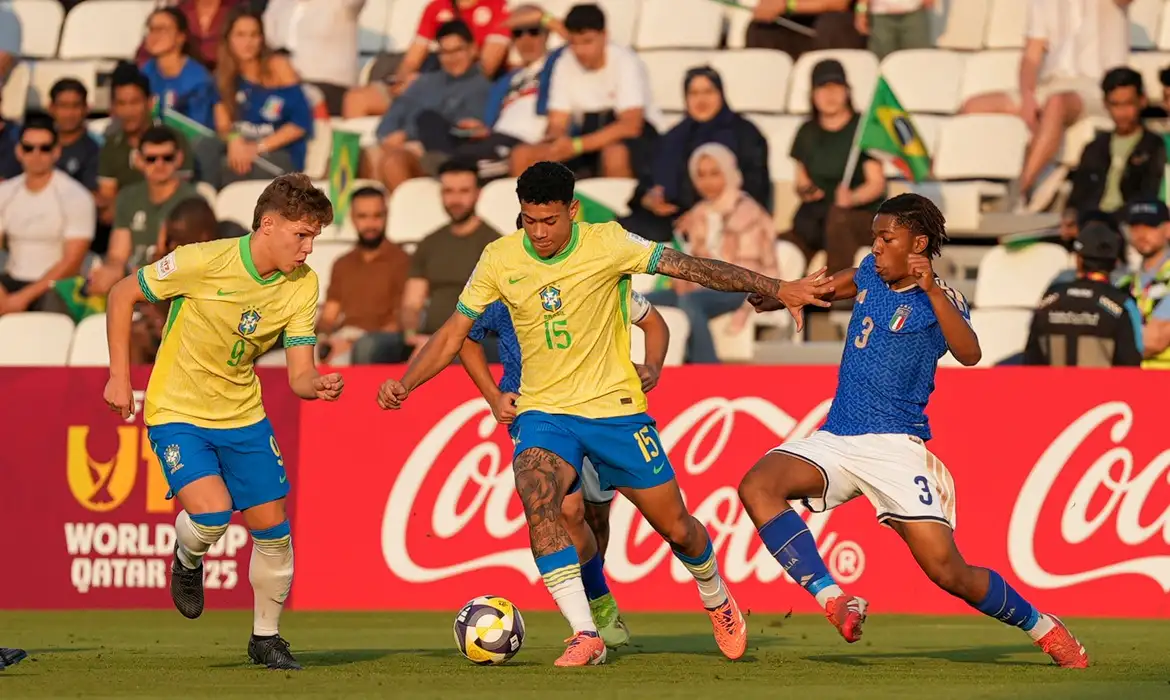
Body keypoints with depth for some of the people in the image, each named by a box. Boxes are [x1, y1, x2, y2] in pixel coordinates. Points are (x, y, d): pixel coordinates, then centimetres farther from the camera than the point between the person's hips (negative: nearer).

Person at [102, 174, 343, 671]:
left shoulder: (302, 285, -8)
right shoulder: (204, 262, -22)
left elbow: (299, 374, -7)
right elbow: (123, 294, -9)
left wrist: (318, 386, -32)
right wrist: (119, 378, -9)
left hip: (242, 415, 5)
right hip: (178, 412, -5)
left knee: (272, 528, 4)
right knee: (211, 512, -25)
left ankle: (266, 638, 25)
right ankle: (187, 560, 12)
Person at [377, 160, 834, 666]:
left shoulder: (607, 244, -12)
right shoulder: (500, 259, -5)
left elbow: (692, 267, -11)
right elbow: (453, 334, 3)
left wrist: (777, 289, -16)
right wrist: (404, 384, -10)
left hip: (615, 408, -1)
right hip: (543, 411, 1)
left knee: (676, 527, 5)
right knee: (537, 501, -29)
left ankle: (717, 601, 39)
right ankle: (585, 636, -26)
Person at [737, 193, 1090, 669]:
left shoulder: (940, 302, -5)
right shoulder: (870, 274, 11)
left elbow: (969, 354, -25)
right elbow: (829, 287, 33)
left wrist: (931, 290, -33)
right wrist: (774, 296, 16)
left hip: (894, 445, -5)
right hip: (835, 439, 5)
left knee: (948, 572, -11)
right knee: (757, 486, -24)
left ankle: (1043, 627, 15)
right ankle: (833, 600, -30)